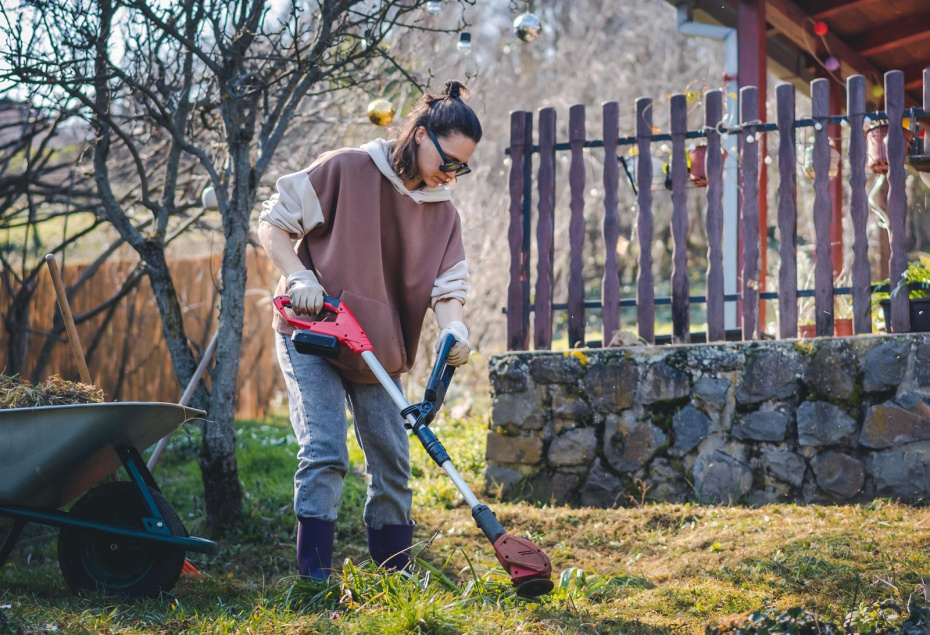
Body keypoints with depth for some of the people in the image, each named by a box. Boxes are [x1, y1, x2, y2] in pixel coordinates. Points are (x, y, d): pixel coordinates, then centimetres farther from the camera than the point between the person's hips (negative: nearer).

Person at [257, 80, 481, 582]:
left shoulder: (443, 213, 5)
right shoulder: (346, 171, -11)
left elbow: (447, 286, -1)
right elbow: (272, 223, -6)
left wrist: (453, 328, -23)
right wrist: (299, 276, -22)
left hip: (380, 351, 6)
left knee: (392, 461, 8)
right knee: (324, 454, -16)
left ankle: (395, 577, 20)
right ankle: (314, 577, -13)